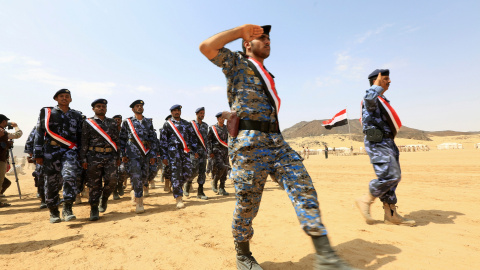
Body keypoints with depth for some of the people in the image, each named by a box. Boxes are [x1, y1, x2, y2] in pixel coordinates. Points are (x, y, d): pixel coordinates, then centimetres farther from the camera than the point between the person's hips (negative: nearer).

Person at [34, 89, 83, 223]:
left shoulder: (77, 115, 14)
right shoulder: (46, 112, 10)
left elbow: (80, 136, 15)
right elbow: (39, 133, 6)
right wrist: (38, 154, 0)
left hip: (69, 150, 0)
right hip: (51, 150, 0)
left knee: (70, 176, -22)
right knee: (52, 182, 4)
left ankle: (67, 209, -15)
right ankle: (54, 212, 20)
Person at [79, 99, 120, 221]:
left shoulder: (112, 123, 13)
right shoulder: (88, 123, 5)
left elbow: (116, 141, 15)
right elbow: (84, 142, 1)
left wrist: (118, 157, 11)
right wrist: (83, 159, -5)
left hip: (110, 156, 2)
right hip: (94, 157, -2)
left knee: (112, 181, -7)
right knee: (94, 184, 2)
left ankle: (104, 199, 23)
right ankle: (94, 210, 13)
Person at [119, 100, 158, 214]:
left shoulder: (148, 122, 10)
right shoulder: (127, 122, 5)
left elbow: (153, 139, 8)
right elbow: (122, 139, 7)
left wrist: (153, 155, 2)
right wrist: (123, 155, 0)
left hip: (146, 153, 3)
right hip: (133, 154, -3)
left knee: (144, 176, 10)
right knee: (136, 177, -10)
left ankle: (134, 191, 40)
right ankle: (139, 203, -1)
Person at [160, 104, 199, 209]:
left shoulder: (186, 123, 17)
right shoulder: (167, 124, 6)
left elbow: (192, 137, 18)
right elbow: (163, 141, 4)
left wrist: (195, 150, 10)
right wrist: (164, 156, -1)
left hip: (185, 150, 4)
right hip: (173, 150, -4)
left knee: (187, 174, 1)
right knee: (176, 174, -6)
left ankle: (177, 187, 28)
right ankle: (178, 198, 1)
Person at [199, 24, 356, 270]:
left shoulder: (267, 76, 29)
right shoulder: (237, 63, 9)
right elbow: (206, 47, -8)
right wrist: (241, 30, 2)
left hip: (276, 140, 7)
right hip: (248, 142, -7)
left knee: (304, 187, -7)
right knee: (247, 202, -1)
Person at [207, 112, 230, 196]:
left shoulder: (226, 128, 14)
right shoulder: (213, 128, 0)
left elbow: (229, 140, 20)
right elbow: (208, 140, -2)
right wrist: (210, 152, -9)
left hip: (225, 151, 5)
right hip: (216, 151, -5)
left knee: (225, 170, 2)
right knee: (221, 168, -18)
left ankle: (221, 189, 11)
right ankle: (214, 182, 8)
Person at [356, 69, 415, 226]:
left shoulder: (383, 100, 23)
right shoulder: (372, 99, -7)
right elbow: (369, 99, -35)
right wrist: (378, 85, -18)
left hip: (387, 142, 10)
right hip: (377, 142, -10)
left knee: (394, 177, 8)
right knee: (390, 176, -17)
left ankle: (391, 215, 15)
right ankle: (365, 201, 0)